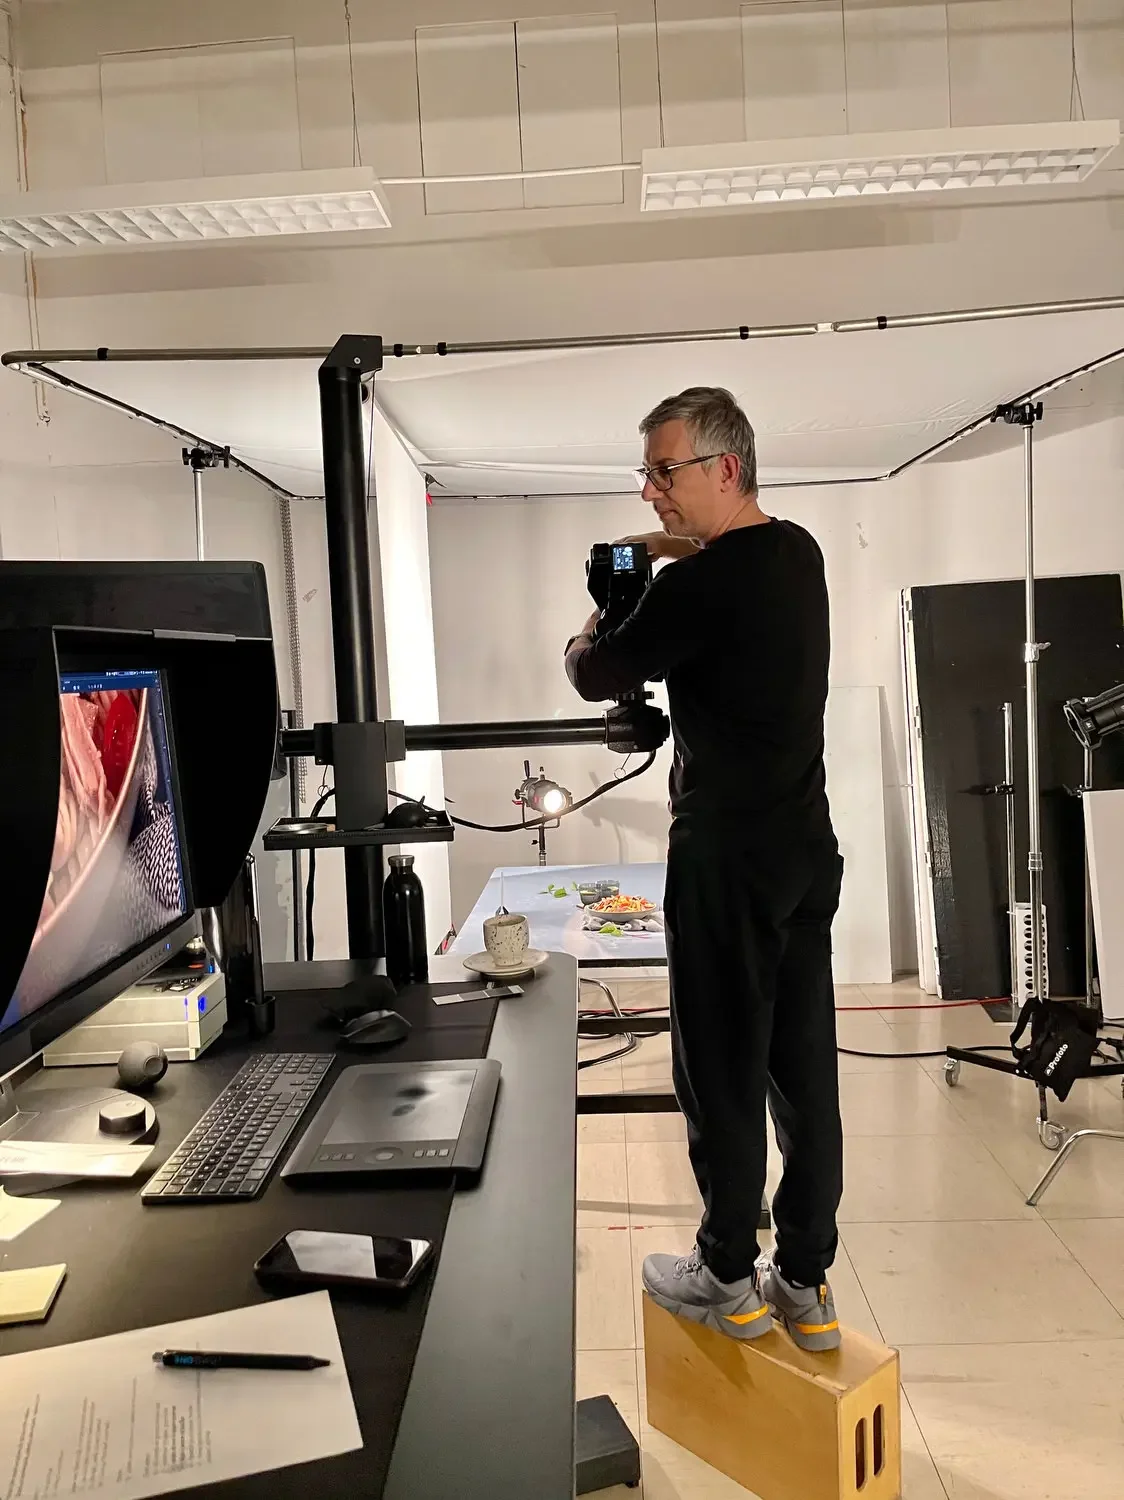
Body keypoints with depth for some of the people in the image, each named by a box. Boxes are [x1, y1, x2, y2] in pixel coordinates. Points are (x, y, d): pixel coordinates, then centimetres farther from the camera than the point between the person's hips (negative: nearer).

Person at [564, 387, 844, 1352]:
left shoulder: (702, 584, -17)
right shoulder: (799, 553, 8)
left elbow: (595, 677, -5)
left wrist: (590, 631, 15)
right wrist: (675, 548, 20)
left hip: (728, 858, -8)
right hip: (810, 848, 8)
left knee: (722, 1069, 5)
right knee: (805, 1066, 12)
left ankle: (729, 1281, 21)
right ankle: (806, 1284, 25)